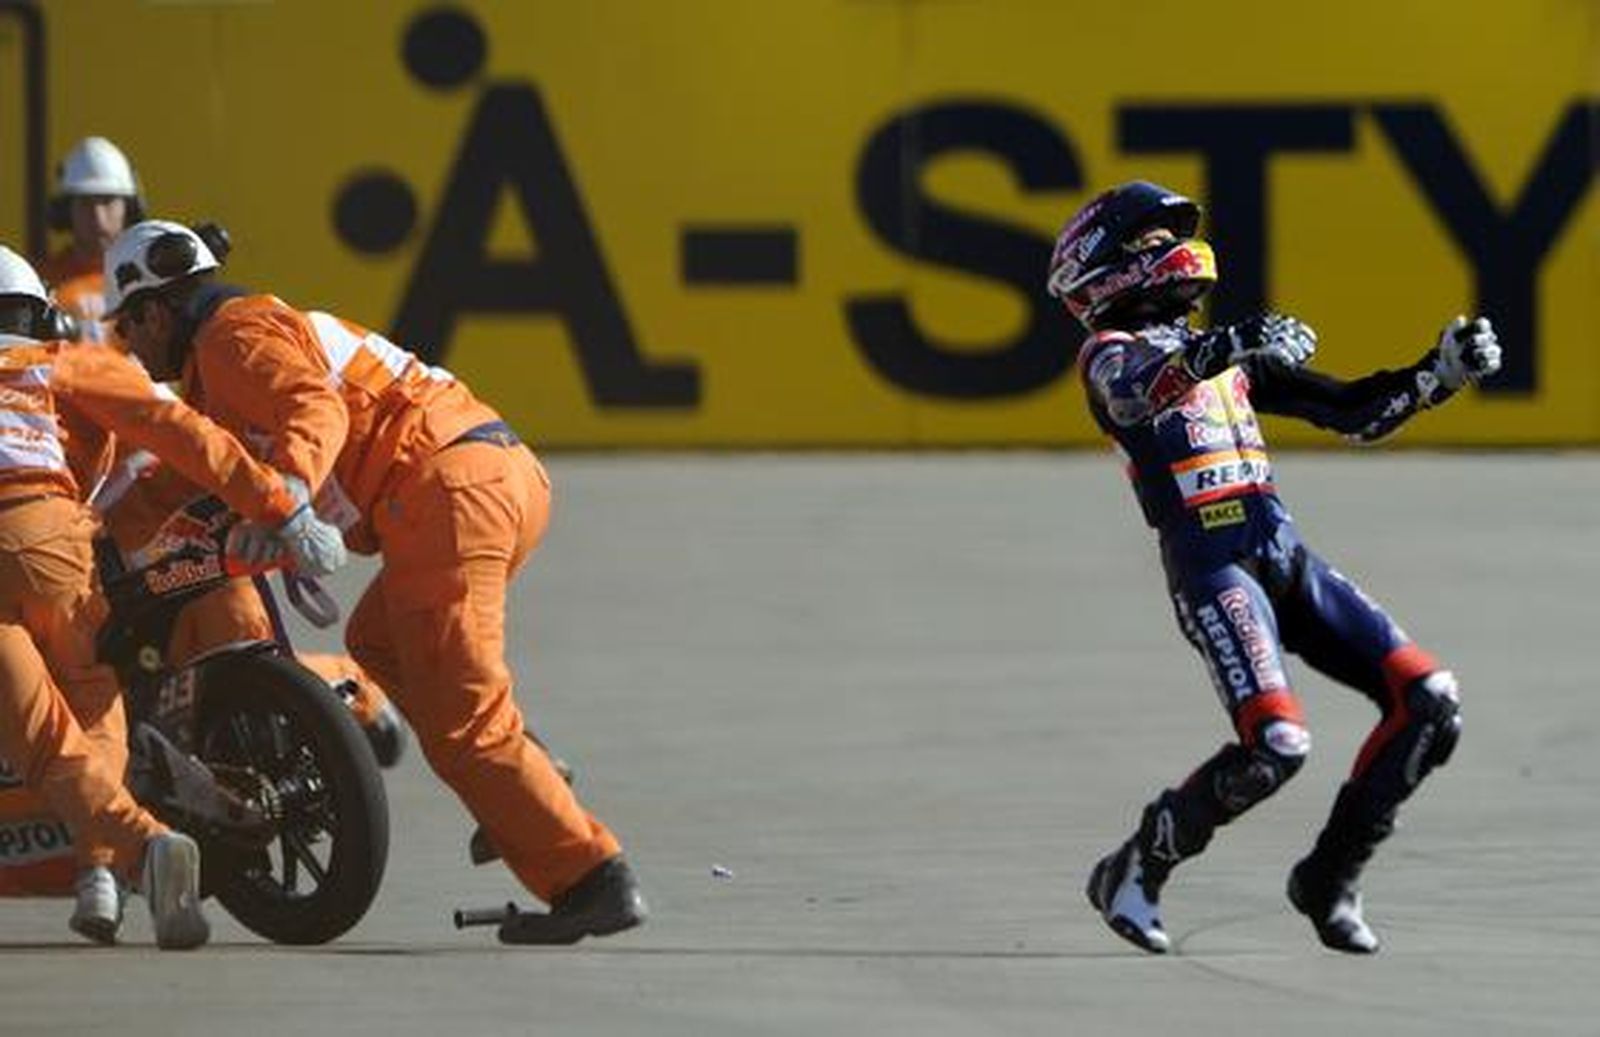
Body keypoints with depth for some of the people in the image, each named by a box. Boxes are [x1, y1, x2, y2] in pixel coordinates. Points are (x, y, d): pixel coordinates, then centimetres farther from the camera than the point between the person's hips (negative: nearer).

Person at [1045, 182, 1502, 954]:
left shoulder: (1231, 357, 28)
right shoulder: (1110, 353, 5)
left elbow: (1357, 412, 29)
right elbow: (1137, 391, -22)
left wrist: (1442, 372, 15)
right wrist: (1224, 346, -41)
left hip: (1287, 557, 7)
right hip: (1208, 564, -7)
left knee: (1429, 702, -7)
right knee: (1277, 743, -25)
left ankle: (1328, 880, 6)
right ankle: (1135, 872, -3)